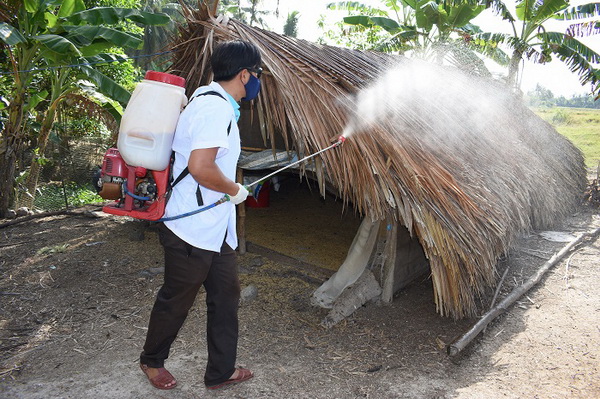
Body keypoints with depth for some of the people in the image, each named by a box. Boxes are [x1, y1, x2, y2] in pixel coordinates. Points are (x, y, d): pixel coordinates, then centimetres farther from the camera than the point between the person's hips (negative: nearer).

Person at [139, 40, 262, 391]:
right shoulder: (216, 108, -21)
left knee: (226, 294, 15)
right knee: (176, 299, 11)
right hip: (192, 230, -10)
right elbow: (200, 167, -32)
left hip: (215, 228, 10)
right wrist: (234, 190, -15)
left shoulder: (214, 102, 12)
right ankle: (152, 361, 36)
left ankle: (221, 371, 29)